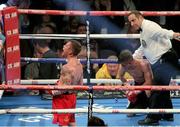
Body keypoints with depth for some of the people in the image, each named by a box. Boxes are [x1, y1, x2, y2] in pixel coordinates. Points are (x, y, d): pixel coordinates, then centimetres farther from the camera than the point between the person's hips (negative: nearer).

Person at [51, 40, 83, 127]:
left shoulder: (68, 67, -24)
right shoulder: (79, 65, 6)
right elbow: (80, 84, 15)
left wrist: (52, 91, -13)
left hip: (63, 98, -9)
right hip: (72, 96, 10)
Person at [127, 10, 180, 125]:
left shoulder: (148, 26, -12)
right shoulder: (143, 31, 22)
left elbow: (161, 32, -32)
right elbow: (142, 49, 34)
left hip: (166, 58, -11)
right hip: (160, 62, 11)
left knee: (157, 89, -10)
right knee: (162, 88, 19)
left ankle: (153, 118, -9)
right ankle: (167, 115, 31)